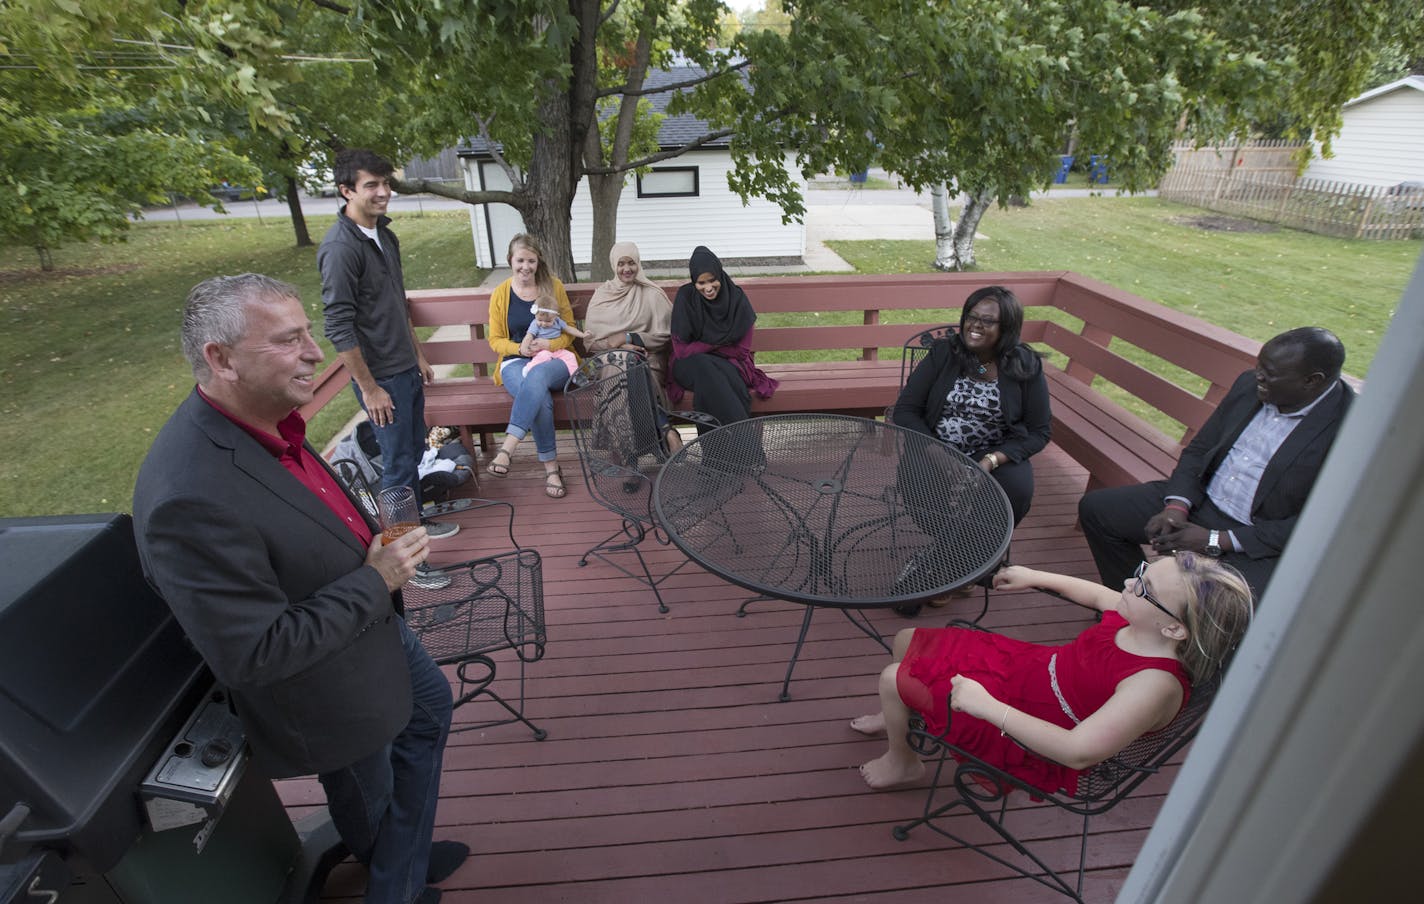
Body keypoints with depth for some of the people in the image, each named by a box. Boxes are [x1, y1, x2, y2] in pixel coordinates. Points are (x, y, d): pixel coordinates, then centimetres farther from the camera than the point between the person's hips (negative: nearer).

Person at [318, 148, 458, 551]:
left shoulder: (385, 235, 9)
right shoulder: (340, 247, -18)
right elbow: (339, 327, -20)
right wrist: (369, 388, -19)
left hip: (407, 369, 8)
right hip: (382, 378, -8)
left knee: (414, 452, 19)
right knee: (398, 464, 0)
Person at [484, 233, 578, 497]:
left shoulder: (554, 287, 6)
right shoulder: (500, 293, 7)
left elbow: (570, 331, 8)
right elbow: (495, 340, 9)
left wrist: (550, 344, -14)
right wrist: (520, 348, -12)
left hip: (554, 360, 0)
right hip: (516, 362, 0)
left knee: (538, 374, -39)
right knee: (540, 397, -35)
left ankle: (507, 448, -41)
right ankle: (551, 467, -27)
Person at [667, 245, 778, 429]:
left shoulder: (736, 298, -2)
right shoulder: (685, 297, -6)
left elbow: (742, 350, -2)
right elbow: (681, 349, -9)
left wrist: (703, 345, -10)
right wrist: (721, 342, -9)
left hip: (728, 364, 1)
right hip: (691, 365, -1)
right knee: (704, 366, -35)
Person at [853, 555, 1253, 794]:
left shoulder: (1156, 684, -35)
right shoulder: (1139, 617, -13)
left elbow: (1077, 752, -37)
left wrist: (986, 706, -36)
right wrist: (1035, 578, 13)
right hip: (1030, 664, 8)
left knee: (893, 678, -5)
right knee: (906, 640, 13)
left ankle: (901, 761, 29)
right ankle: (898, 715, 46)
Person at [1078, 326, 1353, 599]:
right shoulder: (1249, 385, 1)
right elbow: (1198, 450, 7)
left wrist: (1217, 541, -19)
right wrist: (1177, 505, -10)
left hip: (1259, 545, -6)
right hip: (1198, 502, 6)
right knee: (1095, 507, -1)